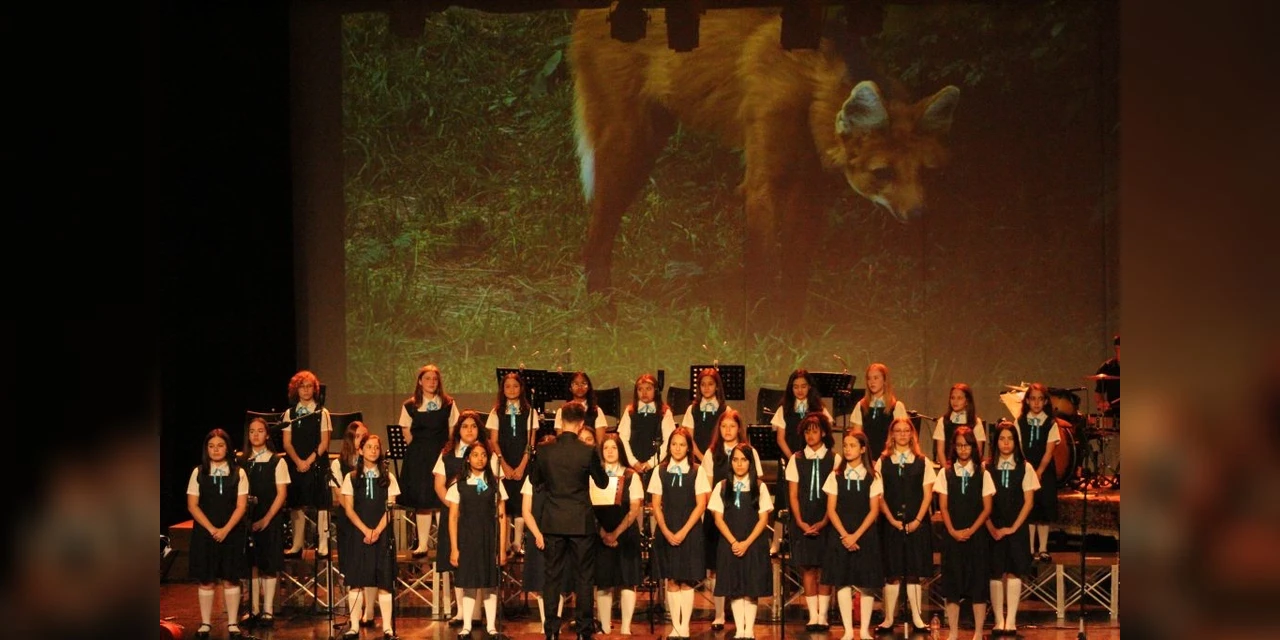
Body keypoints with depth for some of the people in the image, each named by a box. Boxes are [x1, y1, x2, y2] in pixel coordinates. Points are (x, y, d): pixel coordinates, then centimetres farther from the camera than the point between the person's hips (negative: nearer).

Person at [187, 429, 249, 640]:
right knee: (206, 580, 3)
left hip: (232, 533, 0)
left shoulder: (238, 473, 1)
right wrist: (211, 529, -12)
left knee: (231, 579, 2)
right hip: (204, 533, 0)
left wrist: (226, 529, -15)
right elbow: (193, 506, -2)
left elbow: (241, 506, -3)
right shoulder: (198, 473, 2)